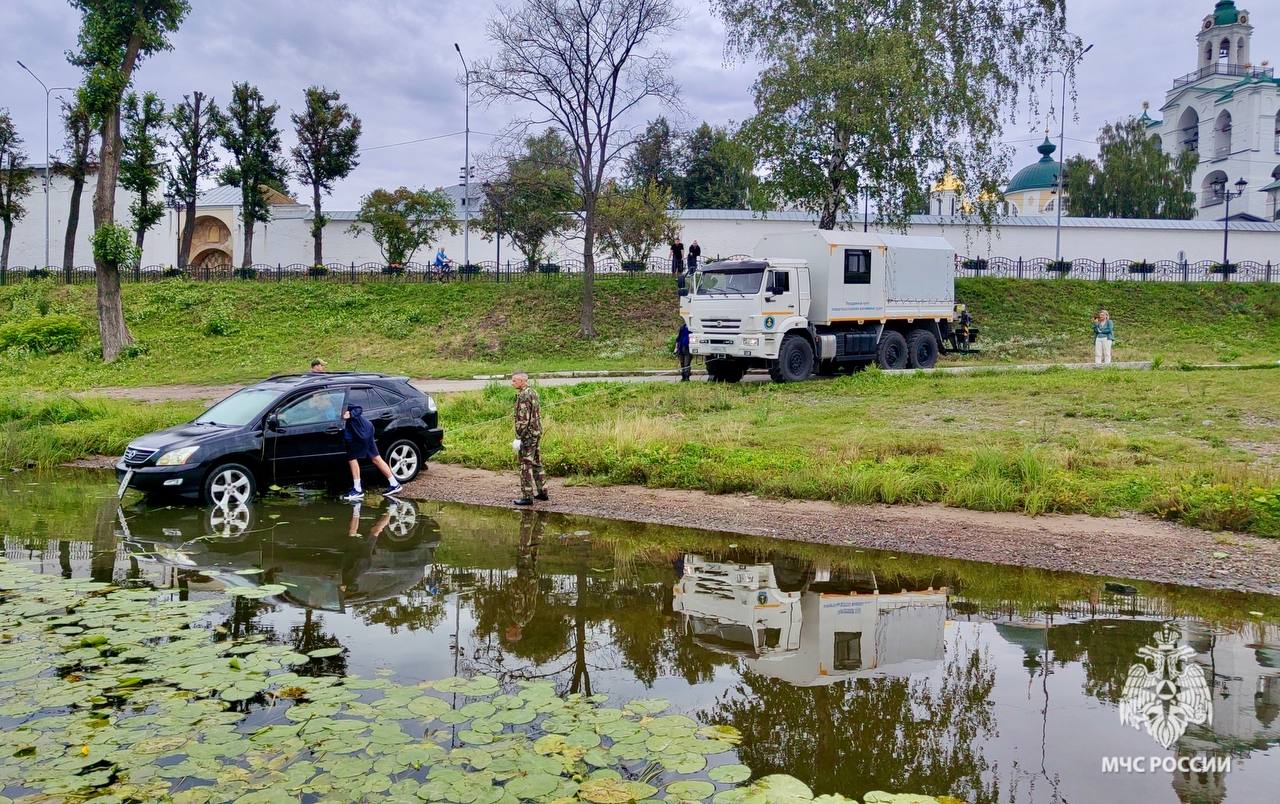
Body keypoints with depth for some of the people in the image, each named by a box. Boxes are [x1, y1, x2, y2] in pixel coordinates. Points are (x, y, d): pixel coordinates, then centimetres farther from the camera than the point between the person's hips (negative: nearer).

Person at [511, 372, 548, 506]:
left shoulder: (523, 396, -17)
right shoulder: (534, 393, 13)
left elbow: (523, 419, -21)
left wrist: (518, 437, -20)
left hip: (527, 435, -10)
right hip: (537, 432, 10)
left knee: (526, 466, -5)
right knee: (537, 463, 16)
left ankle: (527, 496, -4)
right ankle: (542, 492, 21)